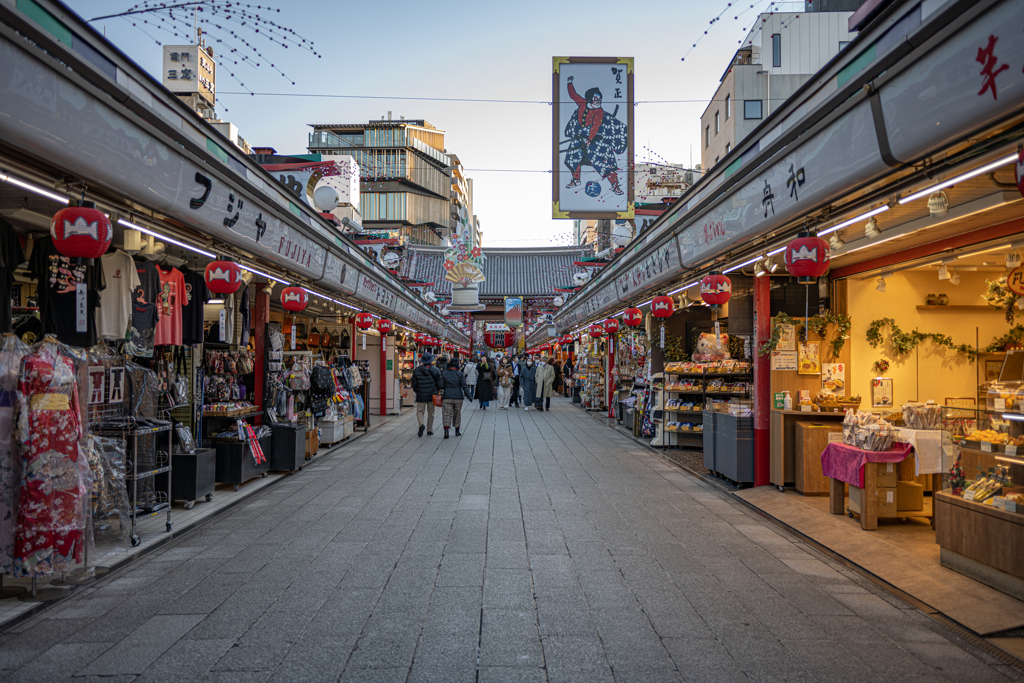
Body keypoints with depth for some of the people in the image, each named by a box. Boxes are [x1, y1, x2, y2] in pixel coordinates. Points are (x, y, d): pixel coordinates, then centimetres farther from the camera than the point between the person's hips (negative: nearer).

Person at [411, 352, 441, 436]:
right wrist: (438, 391, 18)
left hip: (421, 395, 0)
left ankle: (421, 424, -22)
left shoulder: (416, 370, -3)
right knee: (431, 413, 11)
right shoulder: (435, 370, -3)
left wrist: (415, 391, 18)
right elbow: (439, 383, 0)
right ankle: (429, 430, 14)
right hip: (432, 395, 1)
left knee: (419, 411, 6)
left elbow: (414, 383, 2)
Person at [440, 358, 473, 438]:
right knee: (457, 414, 13)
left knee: (447, 414, -4)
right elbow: (464, 386, -4)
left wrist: (441, 395, 13)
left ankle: (446, 429, -23)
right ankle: (457, 431, 22)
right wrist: (469, 396, -1)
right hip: (458, 397, 1)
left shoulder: (444, 374, -1)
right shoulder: (460, 374, -2)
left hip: (447, 397, -1)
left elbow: (441, 386, -1)